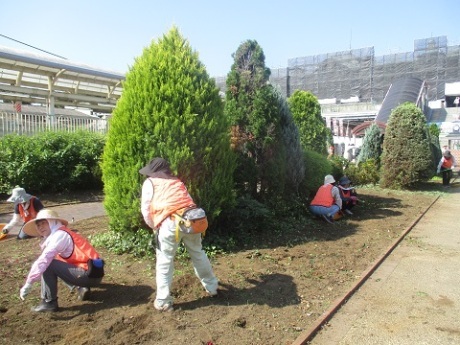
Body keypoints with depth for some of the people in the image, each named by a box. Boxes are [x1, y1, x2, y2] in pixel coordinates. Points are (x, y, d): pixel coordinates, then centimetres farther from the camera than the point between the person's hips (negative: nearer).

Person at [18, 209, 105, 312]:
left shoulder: (60, 235, -10)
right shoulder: (61, 234, 18)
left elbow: (42, 261, -19)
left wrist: (28, 284, -17)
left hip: (90, 274, -10)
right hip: (92, 273, 10)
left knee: (48, 265, -10)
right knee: (56, 264, 27)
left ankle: (49, 302, 0)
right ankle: (81, 288, 13)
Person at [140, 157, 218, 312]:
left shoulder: (150, 183, 18)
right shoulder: (177, 182, 30)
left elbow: (146, 209, 13)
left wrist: (154, 227, 27)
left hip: (171, 223, -5)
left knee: (164, 262, 10)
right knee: (198, 254, 22)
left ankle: (163, 302, 15)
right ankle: (212, 287, 36)